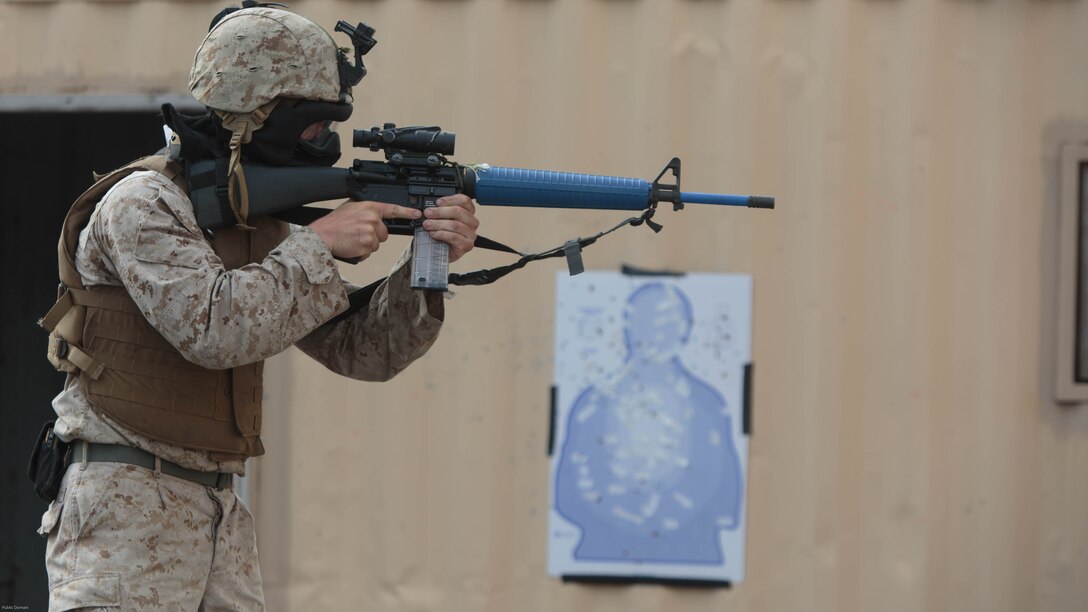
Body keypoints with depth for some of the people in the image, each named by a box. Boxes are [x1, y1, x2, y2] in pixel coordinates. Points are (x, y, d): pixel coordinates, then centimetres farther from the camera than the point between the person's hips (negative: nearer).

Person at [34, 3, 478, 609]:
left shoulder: (265, 223, 13)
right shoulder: (143, 204, -11)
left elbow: (363, 349, 12)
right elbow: (214, 328, -25)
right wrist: (320, 243, -16)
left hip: (221, 513, 8)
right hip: (127, 507, -8)